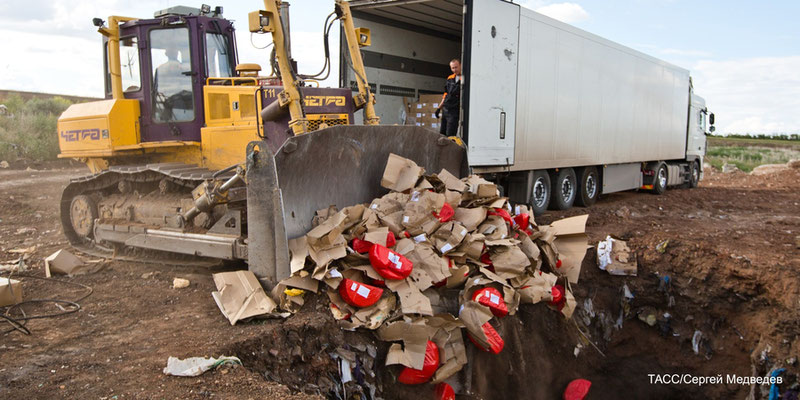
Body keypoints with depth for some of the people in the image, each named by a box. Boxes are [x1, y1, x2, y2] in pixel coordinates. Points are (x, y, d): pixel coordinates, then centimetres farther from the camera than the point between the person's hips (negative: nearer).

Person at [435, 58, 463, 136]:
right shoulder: (450, 78, 12)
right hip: (445, 109, 8)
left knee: (450, 135, -10)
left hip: (454, 111, -8)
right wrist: (439, 108, 18)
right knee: (442, 133, 11)